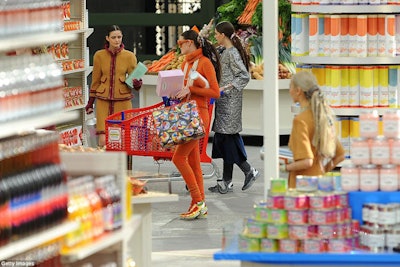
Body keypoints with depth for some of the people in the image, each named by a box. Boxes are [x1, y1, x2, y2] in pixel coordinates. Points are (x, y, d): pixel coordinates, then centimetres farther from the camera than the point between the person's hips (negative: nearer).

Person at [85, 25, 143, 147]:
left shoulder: (129, 56, 2)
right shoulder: (99, 55, 4)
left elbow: (135, 78, 5)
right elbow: (95, 80, 12)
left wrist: (137, 83, -19)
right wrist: (90, 103, 13)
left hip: (123, 100, 0)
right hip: (103, 100, 0)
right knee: (103, 140, -9)